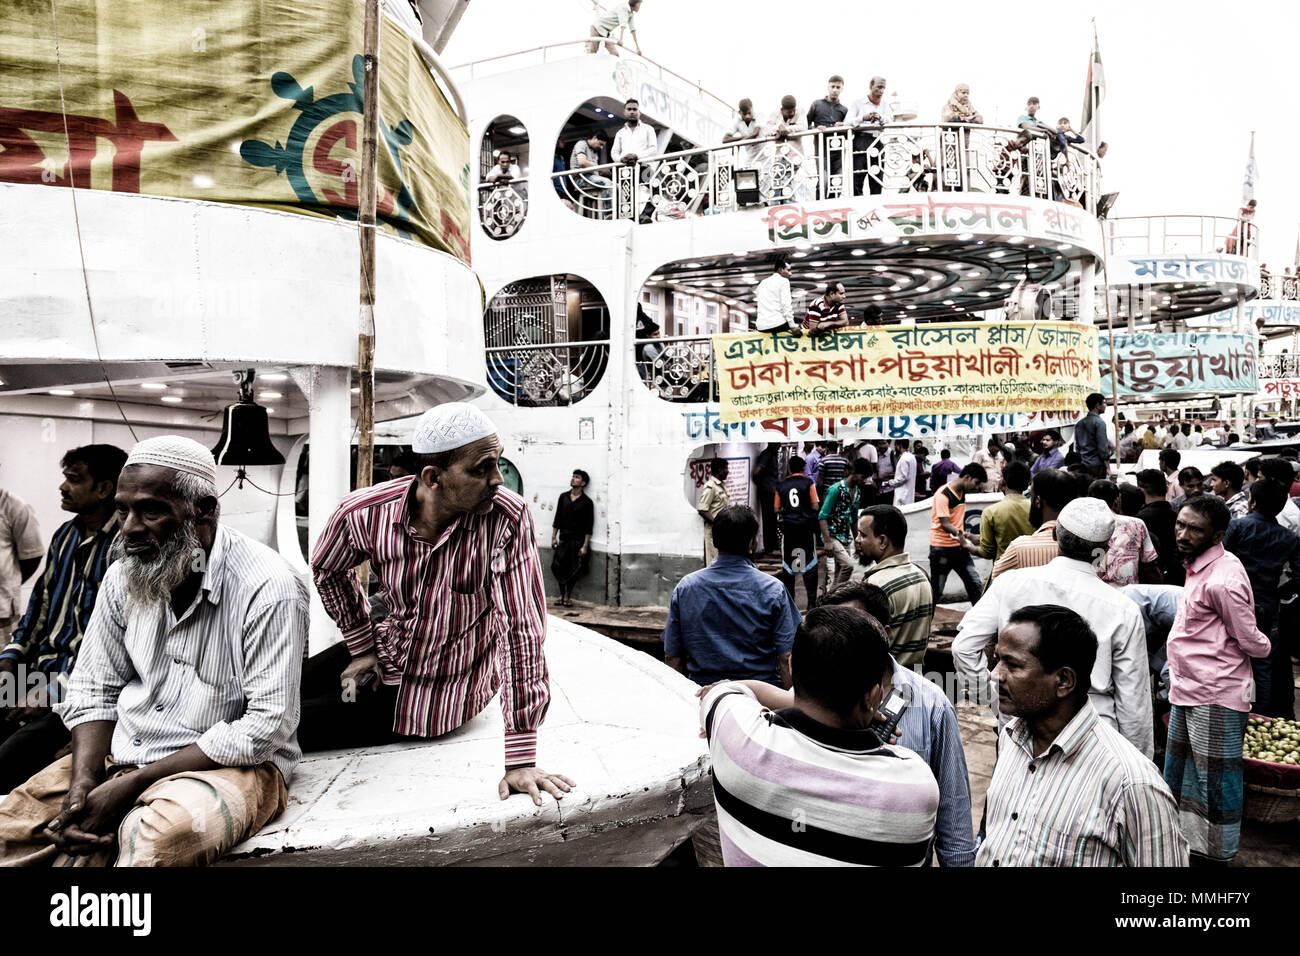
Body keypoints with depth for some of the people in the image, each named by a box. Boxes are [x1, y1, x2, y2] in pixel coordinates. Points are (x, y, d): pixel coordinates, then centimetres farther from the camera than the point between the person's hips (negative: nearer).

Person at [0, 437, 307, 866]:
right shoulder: (123, 577, 4)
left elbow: (266, 724, -20)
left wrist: (132, 785, -19)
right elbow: (94, 690, 10)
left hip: (227, 763, -6)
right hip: (118, 755, 6)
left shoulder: (268, 588, -19)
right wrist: (83, 786, -9)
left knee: (160, 835, -35)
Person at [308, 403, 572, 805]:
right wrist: (363, 647, 4)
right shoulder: (363, 512, -21)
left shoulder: (508, 519, -33)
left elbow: (521, 628, -33)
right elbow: (328, 569, 3)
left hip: (444, 690, -4)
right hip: (390, 648, 4)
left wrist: (521, 760, -32)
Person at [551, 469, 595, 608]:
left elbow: (589, 526, -5)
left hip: (578, 540, -3)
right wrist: (554, 537, 5)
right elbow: (557, 518, 11)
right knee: (558, 566, -1)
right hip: (563, 539, 3)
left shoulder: (586, 502, -4)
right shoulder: (563, 497, 7)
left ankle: (567, 597, 15)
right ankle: (562, 594, 16)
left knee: (574, 570, 1)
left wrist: (585, 546, -11)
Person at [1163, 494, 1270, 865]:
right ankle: (1182, 840, 35)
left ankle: (1215, 853, 21)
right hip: (1188, 692, 10)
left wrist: (1264, 645, 6)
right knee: (1179, 773, 20)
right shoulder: (1199, 566, 8)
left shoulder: (1222, 581, -24)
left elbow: (1251, 641, -15)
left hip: (1216, 698, -10)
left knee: (1215, 779, 6)